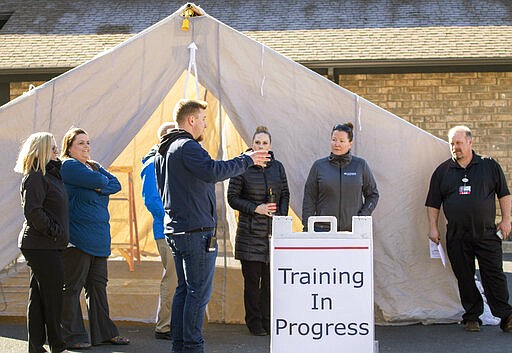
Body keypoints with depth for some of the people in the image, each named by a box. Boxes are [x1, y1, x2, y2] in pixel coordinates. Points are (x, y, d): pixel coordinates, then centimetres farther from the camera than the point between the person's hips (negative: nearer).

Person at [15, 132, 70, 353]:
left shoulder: (51, 174, 17)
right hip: (41, 245, -9)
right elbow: (32, 211, -21)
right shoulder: (35, 178, -12)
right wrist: (54, 231, -16)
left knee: (38, 296, 10)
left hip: (48, 245, 9)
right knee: (52, 294, -4)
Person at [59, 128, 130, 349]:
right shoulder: (68, 166, -6)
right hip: (77, 238, -8)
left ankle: (104, 333, 17)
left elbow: (115, 184, 7)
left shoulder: (94, 166, 20)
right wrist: (103, 182, 4)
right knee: (72, 287, -3)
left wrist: (100, 188, -10)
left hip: (98, 239, 8)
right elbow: (98, 181, -17)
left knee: (98, 285, 11)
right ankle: (72, 336, 1)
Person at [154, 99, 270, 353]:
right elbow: (212, 172, -31)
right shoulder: (187, 147, -14)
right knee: (199, 292, -5)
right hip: (197, 231, -10)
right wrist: (246, 160, -21)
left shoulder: (164, 151, 18)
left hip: (175, 229, 10)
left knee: (184, 289, 14)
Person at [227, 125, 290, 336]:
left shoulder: (277, 167, 9)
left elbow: (285, 195, 16)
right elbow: (232, 197, -1)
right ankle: (254, 322, 10)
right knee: (252, 279, 0)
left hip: (273, 231, 3)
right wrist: (256, 208, -12)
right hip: (250, 232, -3)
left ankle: (268, 320, 15)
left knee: (271, 278, 4)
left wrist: (281, 217, 2)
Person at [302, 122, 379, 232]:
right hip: (323, 229, 0)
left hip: (353, 229, 0)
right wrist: (307, 228, 1)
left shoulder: (360, 165, 5)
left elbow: (373, 194, 14)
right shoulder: (319, 166, 4)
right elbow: (309, 199, 6)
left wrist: (363, 216, 0)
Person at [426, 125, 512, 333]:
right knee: (464, 278, 4)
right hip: (456, 236, 2)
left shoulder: (489, 166, 5)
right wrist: (433, 227, 4)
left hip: (487, 233, -2)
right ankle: (472, 317, 14)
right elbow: (433, 203, 11)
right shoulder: (442, 171, 8)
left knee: (494, 275, -4)